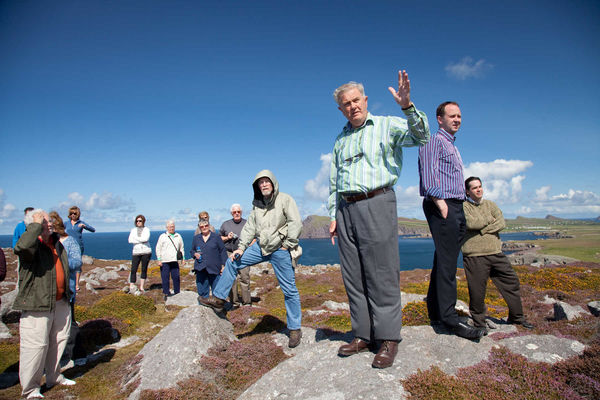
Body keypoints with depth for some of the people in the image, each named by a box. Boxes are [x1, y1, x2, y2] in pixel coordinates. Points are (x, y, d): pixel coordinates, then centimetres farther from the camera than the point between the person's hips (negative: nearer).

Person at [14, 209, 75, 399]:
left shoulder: (56, 242, 11)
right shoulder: (33, 244, -14)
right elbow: (22, 247, -42)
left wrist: (67, 292, 26)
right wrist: (36, 226, -28)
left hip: (60, 302, 8)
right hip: (37, 304, -8)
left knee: (58, 340, 17)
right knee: (36, 344, -2)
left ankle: (54, 376, 35)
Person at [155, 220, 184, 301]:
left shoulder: (178, 236, 13)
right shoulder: (162, 236, 3)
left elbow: (181, 248, 20)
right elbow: (158, 248, 2)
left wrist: (182, 258, 12)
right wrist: (159, 259, -5)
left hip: (175, 261, 3)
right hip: (165, 261, -2)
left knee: (176, 277, 1)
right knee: (165, 278, 0)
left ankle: (177, 293, 12)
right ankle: (166, 294, 11)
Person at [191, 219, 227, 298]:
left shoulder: (216, 237, 7)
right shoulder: (196, 238, 15)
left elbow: (223, 252, 5)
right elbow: (191, 251, 22)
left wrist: (223, 265, -3)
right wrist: (195, 254, -2)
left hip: (214, 268, -2)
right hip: (201, 269, 3)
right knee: (202, 291, 5)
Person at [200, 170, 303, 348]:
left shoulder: (285, 199, -7)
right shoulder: (258, 205, 12)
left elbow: (296, 223, -13)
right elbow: (250, 227, 12)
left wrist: (287, 245, -14)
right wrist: (241, 247, 3)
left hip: (280, 250, -6)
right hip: (261, 246, 6)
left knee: (289, 290, -1)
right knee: (232, 262, 3)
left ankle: (295, 329, 12)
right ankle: (218, 299, 14)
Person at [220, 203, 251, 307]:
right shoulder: (226, 224, 13)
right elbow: (219, 238, 18)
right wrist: (227, 238, -1)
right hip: (229, 254, 2)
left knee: (245, 278, -6)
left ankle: (247, 302, 1)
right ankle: (234, 302, 11)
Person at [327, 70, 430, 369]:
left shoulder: (388, 126, 6)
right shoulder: (341, 140, 21)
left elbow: (421, 135, -12)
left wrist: (407, 106, -27)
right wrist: (333, 216, 14)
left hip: (377, 203, -5)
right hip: (346, 209, 6)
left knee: (382, 274, -5)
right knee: (353, 277, 6)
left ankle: (388, 338, 6)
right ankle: (363, 335, 16)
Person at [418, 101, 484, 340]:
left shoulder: (452, 146, 28)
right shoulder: (434, 141, -2)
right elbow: (429, 173, -14)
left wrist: (458, 210, 18)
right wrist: (440, 203, -20)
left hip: (455, 207, 10)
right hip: (441, 206, -10)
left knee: (444, 261, 8)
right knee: (447, 262, -12)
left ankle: (435, 313, 14)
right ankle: (448, 317, -10)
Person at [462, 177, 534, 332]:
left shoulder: (490, 204, 16)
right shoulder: (463, 206, 0)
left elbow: (501, 223, 2)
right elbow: (471, 223, -17)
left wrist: (482, 230, -11)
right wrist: (489, 220, -1)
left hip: (496, 253, 6)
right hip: (475, 256, -5)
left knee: (511, 282, 11)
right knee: (477, 290, -1)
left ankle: (516, 317, 30)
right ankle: (478, 321, 18)